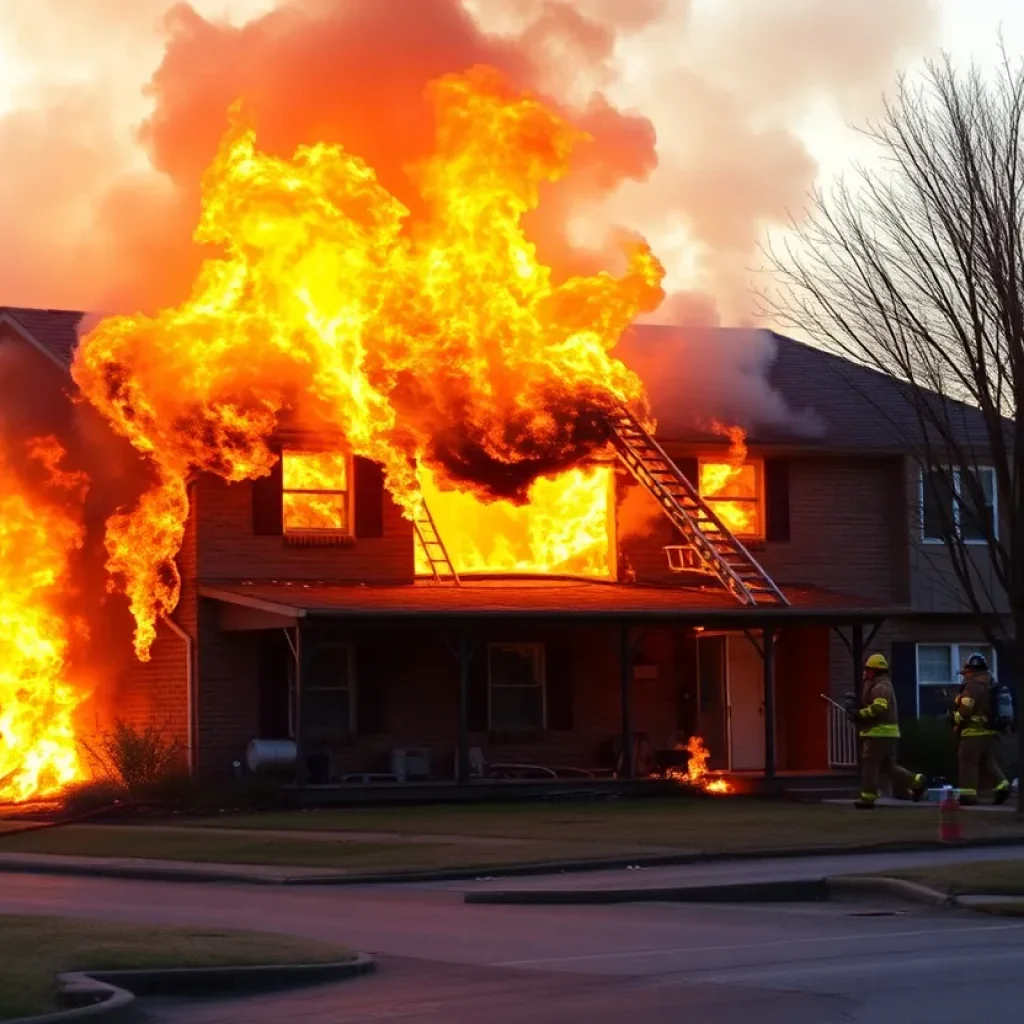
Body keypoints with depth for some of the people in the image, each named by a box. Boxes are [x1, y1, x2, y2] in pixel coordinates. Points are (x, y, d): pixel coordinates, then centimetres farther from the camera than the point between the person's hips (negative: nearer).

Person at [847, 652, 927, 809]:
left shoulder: (881, 686, -13)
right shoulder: (878, 686, 22)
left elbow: (878, 708, -25)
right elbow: (873, 706, 25)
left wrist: (858, 714, -18)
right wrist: (857, 706, 10)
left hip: (879, 733, -11)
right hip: (886, 732, 11)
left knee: (869, 764, -5)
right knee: (888, 766, 12)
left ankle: (868, 797, -4)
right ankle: (916, 783, 9)